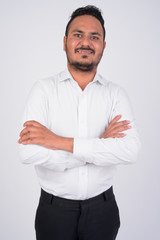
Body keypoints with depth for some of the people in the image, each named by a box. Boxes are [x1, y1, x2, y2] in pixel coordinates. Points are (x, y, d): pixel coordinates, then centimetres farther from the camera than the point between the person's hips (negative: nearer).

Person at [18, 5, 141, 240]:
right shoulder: (44, 89, -8)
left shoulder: (116, 93, -4)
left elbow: (130, 150, -19)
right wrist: (100, 145, -18)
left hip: (102, 209, 2)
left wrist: (60, 141, -24)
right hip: (54, 209, -1)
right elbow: (29, 152, -21)